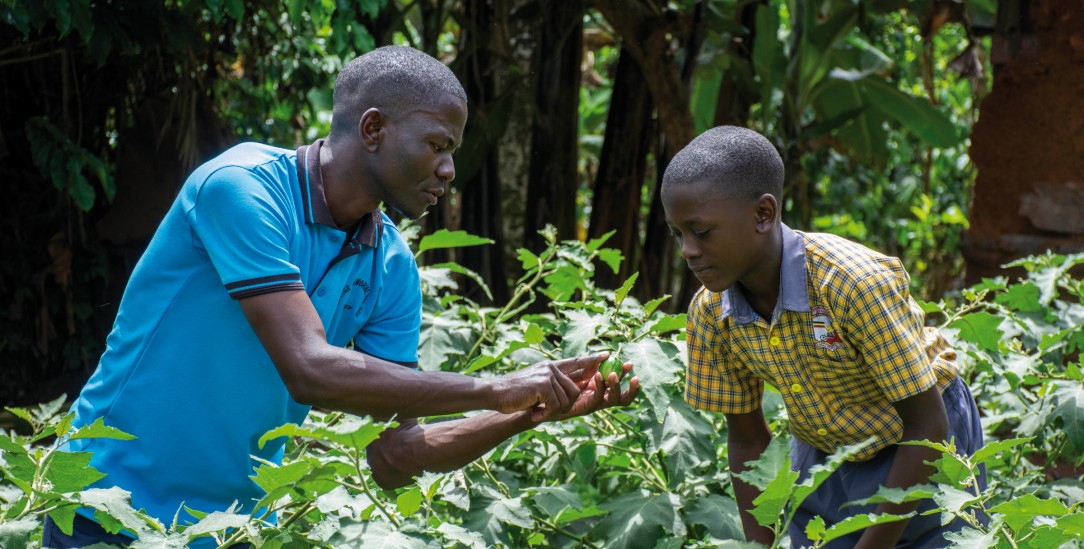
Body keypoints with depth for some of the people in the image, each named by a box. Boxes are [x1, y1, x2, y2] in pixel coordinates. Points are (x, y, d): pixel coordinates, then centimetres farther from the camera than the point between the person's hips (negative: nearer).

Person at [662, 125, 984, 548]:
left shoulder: (858, 284, -33)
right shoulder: (710, 313, -16)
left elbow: (927, 427, -26)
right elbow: (747, 441, -2)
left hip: (923, 461, -4)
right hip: (821, 458, 4)